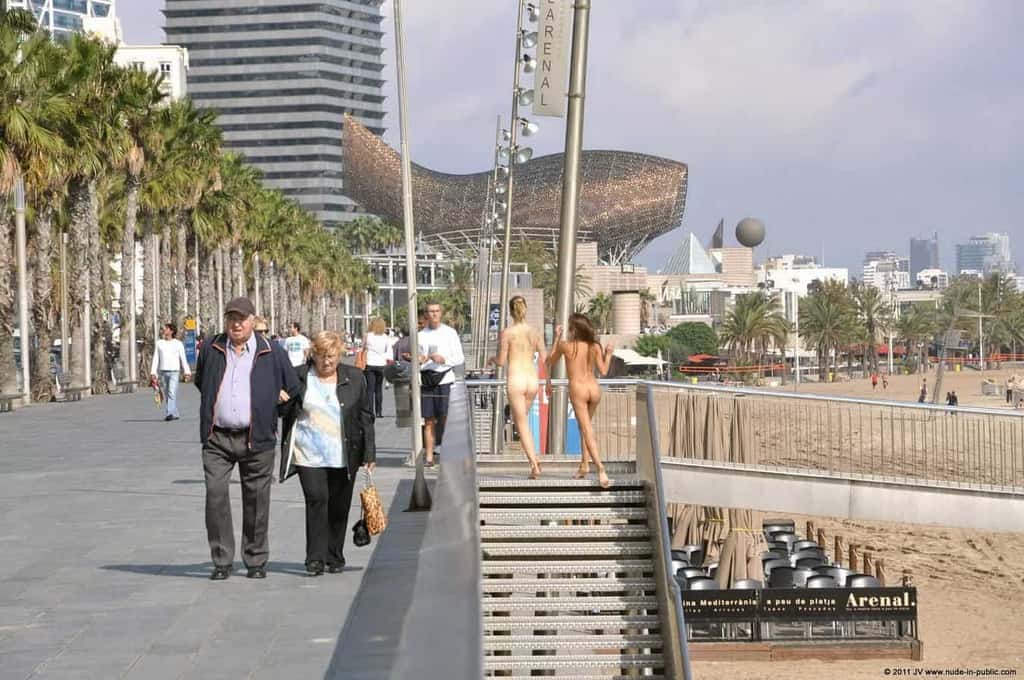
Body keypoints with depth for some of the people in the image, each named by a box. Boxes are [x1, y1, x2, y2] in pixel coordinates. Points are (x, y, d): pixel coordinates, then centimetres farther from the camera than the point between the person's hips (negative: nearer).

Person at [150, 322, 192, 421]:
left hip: (174, 372, -4)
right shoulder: (159, 343, 11)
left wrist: (187, 372, -6)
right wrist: (153, 373, 1)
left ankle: (170, 414, -26)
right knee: (166, 395, 7)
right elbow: (155, 358, 9)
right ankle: (175, 414, 17)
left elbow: (183, 359, 2)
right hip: (163, 372, 4)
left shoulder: (178, 344, 3)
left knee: (172, 393, -19)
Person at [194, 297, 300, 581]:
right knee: (215, 494, -12)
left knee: (256, 500, 3)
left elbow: (293, 390, 13)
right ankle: (222, 561, -4)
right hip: (217, 438, 1)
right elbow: (200, 381, 25)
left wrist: (269, 408, 11)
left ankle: (256, 561, 16)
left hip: (256, 440, -1)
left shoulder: (272, 353, 2)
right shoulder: (211, 349, 7)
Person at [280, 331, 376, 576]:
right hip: (308, 453, -2)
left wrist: (369, 454, 5)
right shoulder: (299, 377, 3)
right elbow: (287, 413, 7)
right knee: (316, 499, -13)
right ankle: (316, 558, -8)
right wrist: (286, 452, -4)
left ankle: (335, 557, 18)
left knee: (339, 507, 6)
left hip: (344, 455, 2)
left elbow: (366, 417, 8)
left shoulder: (354, 378, 7)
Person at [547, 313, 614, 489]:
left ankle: (601, 468, -24)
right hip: (594, 389, 4)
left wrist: (557, 338, 17)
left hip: (577, 389, -4)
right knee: (586, 425, 26)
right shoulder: (595, 346, 3)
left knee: (588, 431, -8)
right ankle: (584, 464, 24)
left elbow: (550, 362, 13)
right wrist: (608, 354, 19)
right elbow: (603, 371, 3)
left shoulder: (565, 345, -3)